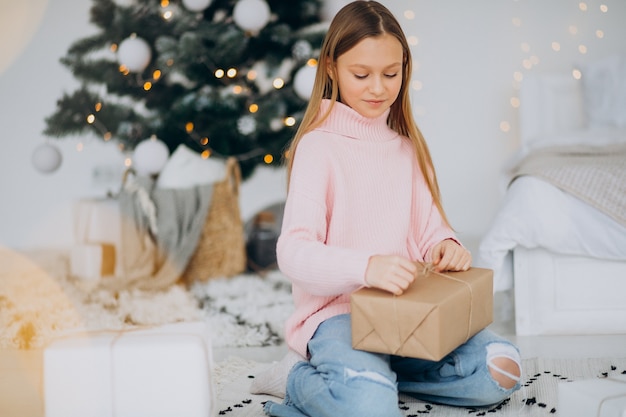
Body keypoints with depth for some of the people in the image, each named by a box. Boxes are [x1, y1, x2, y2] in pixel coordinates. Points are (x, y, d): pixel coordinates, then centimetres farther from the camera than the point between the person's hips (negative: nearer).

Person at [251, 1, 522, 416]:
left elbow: (428, 226, 11)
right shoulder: (318, 145, -7)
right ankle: (300, 377, -1)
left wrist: (445, 244, -14)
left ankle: (370, 369, 0)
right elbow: (293, 251, -17)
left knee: (502, 371, -13)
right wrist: (366, 266, -35)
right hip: (336, 310, -6)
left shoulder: (407, 147, 14)